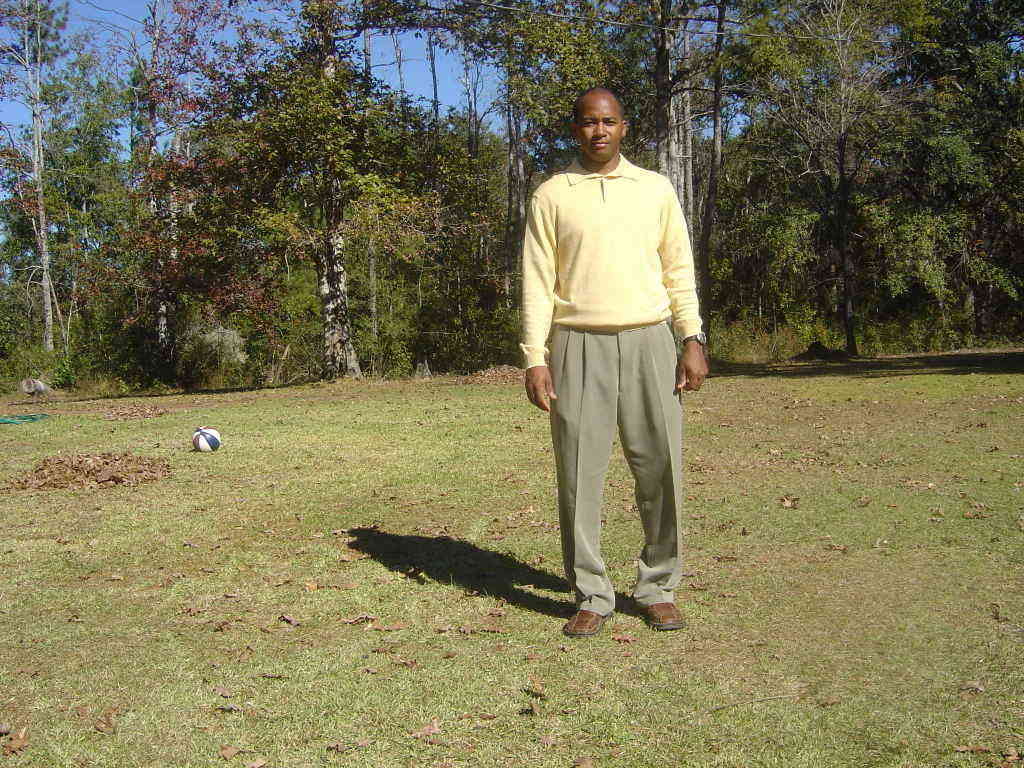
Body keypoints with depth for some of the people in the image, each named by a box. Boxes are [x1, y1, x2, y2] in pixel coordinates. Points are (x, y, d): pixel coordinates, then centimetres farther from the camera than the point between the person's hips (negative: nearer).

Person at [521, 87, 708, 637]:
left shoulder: (656, 189, 11)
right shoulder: (551, 195, 6)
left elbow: (679, 271, 11)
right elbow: (537, 280, 2)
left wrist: (694, 341, 2)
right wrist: (534, 358, -6)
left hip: (649, 342, 1)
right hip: (579, 345, -1)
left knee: (660, 468, 1)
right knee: (579, 474, -1)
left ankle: (658, 587, 16)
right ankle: (591, 597, 10)